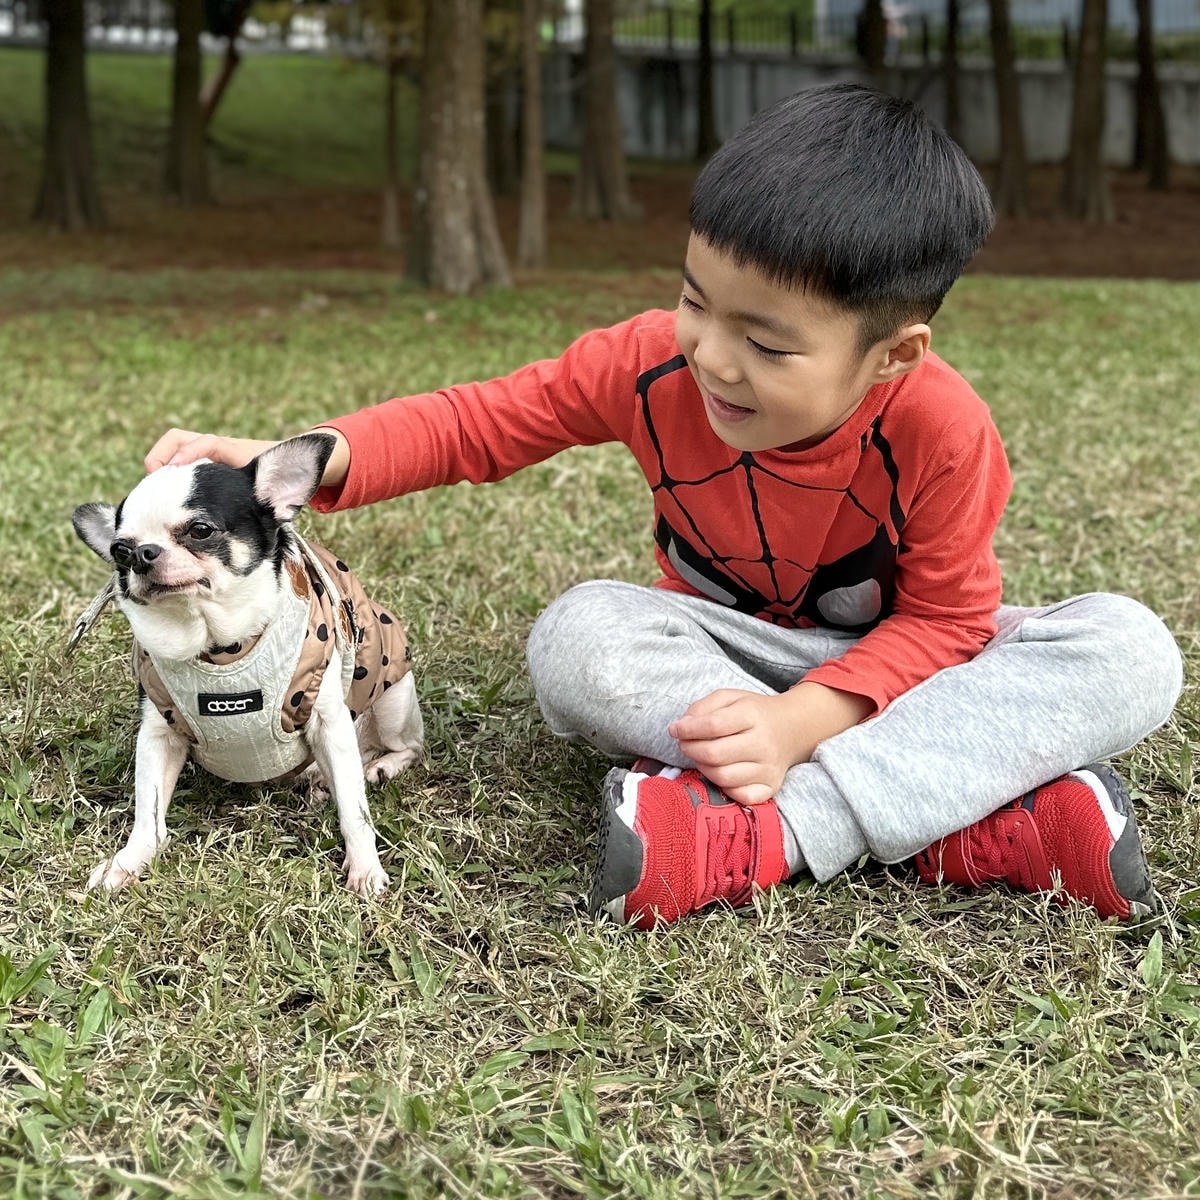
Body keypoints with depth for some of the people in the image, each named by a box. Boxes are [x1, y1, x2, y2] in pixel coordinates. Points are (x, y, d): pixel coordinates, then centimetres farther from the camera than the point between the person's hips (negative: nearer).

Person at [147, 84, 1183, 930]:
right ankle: (986, 820, -36)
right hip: (729, 654, 2)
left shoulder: (941, 432, -26)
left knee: (1129, 650, -30)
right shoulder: (652, 366, -20)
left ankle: (760, 835, -42)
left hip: (897, 661, -1)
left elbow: (941, 618, -20)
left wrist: (806, 719, -37)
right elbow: (477, 422, -11)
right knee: (577, 637, -32)